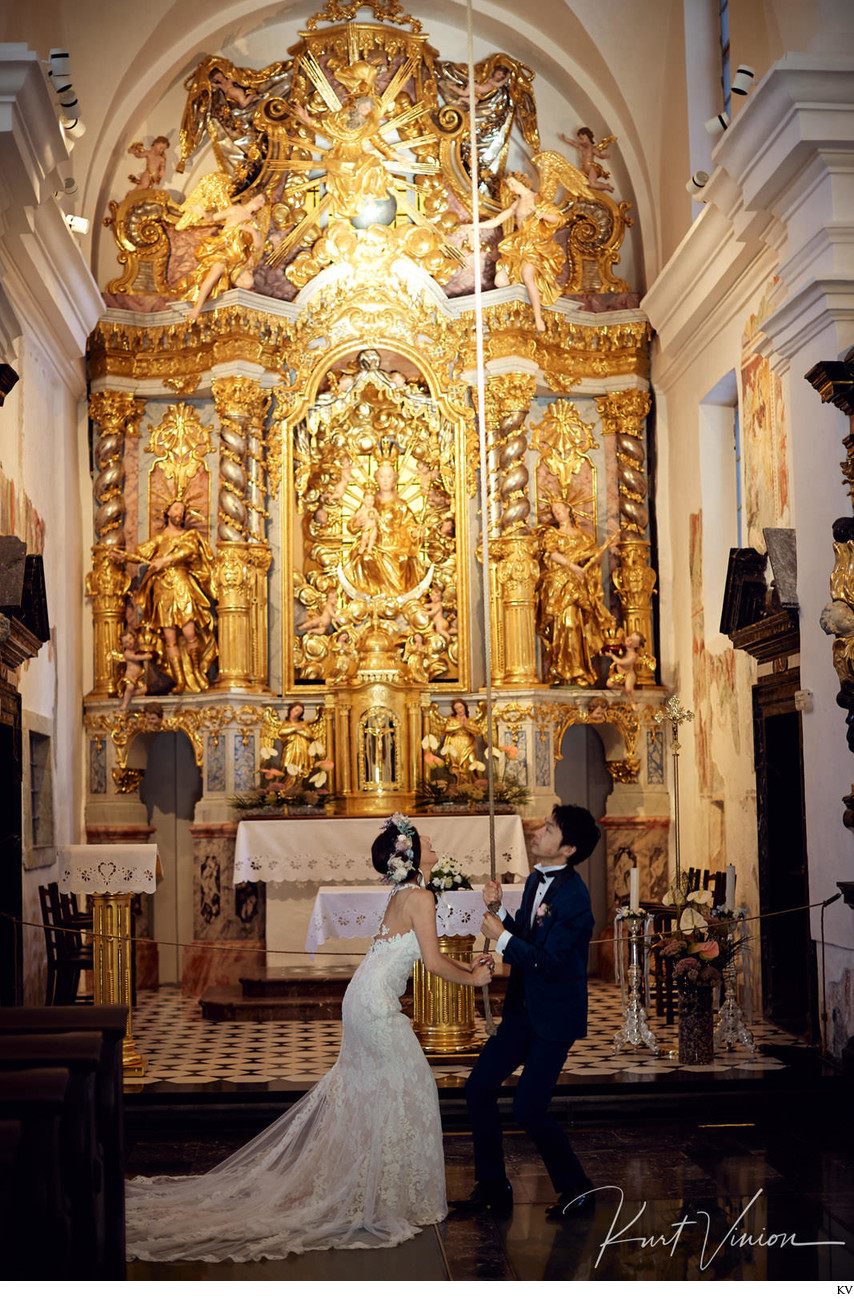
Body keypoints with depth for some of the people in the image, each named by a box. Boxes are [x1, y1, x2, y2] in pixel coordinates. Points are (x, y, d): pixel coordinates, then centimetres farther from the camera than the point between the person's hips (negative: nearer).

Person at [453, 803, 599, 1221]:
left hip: (555, 1017, -9)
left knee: (528, 1108, -7)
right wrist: (498, 909, -3)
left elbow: (547, 961, -24)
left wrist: (501, 936, -15)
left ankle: (574, 1186, 15)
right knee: (478, 1089, 7)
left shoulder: (573, 897, -21)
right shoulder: (536, 879, 7)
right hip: (524, 1010, 9)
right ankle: (493, 1188, 19)